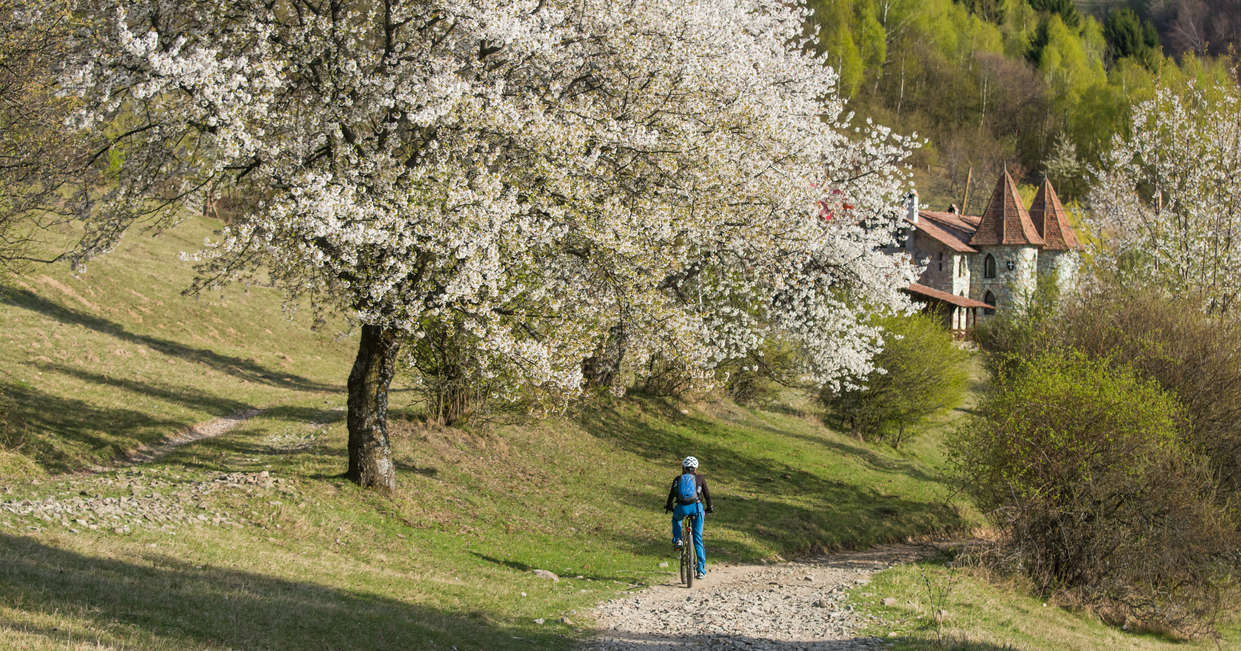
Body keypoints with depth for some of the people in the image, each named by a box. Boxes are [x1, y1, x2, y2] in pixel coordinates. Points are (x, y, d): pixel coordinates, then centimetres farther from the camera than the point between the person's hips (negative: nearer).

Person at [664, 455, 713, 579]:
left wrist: (668, 506, 39)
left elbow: (671, 495, 22)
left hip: (682, 507, 0)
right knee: (698, 538, 9)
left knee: (676, 519, 39)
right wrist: (710, 508, 35)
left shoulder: (678, 479, 17)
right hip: (697, 507, 0)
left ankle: (677, 540, 15)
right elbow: (707, 495, 19)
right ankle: (701, 570, 6)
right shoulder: (699, 479, 15)